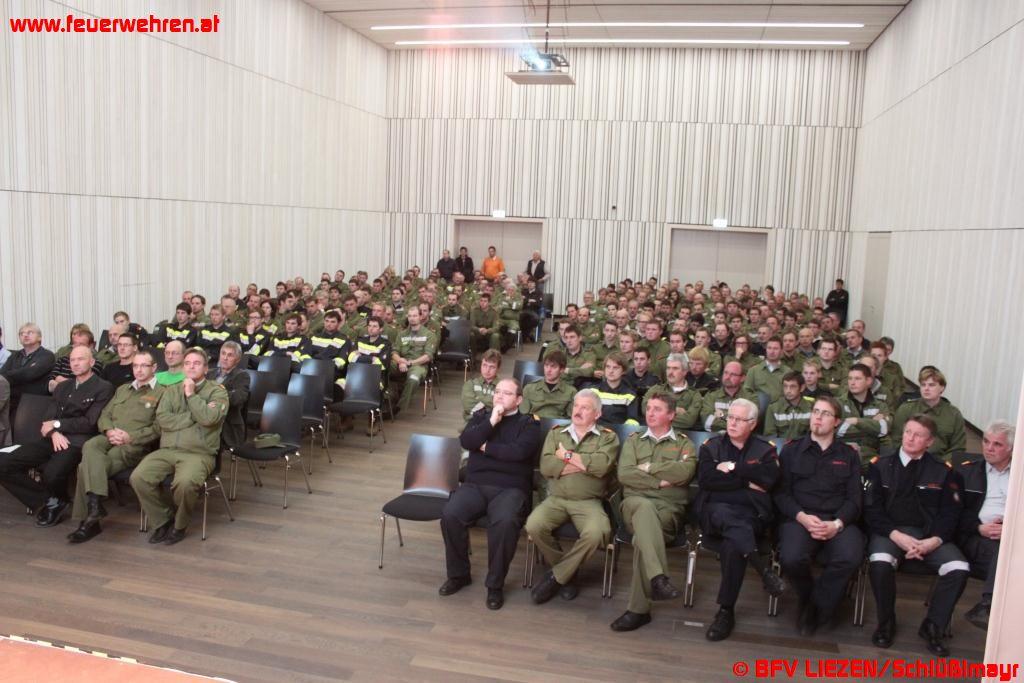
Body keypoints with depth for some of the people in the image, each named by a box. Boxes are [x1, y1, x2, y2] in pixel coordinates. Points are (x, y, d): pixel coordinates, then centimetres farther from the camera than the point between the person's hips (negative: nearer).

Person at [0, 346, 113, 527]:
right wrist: (53, 432, -7)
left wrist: (56, 424, -2)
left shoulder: (103, 388, 1)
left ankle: (59, 500, 3)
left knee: (52, 473, -34)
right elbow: (48, 418, 16)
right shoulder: (62, 387, 23)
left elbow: (89, 423, -7)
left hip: (77, 442, -6)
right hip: (53, 439, 7)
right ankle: (49, 501, -1)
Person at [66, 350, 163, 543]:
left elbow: (157, 428, -5)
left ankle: (88, 519, -23)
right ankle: (95, 505, -33)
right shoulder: (122, 389, 28)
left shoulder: (161, 393, 5)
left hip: (134, 446, -5)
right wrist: (109, 430, -2)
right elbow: (104, 415, 20)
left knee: (88, 464, -25)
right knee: (90, 446, -29)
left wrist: (130, 437, -16)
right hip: (108, 439, 5)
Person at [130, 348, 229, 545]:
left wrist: (191, 394, -4)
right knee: (138, 478, -22)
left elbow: (209, 418, -13)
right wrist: (195, 416, -5)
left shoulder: (217, 391, 6)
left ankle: (180, 525, -3)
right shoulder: (171, 391, 19)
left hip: (199, 453, -4)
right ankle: (164, 519, 2)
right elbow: (162, 419, 1)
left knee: (185, 482, -34)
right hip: (166, 451, 5)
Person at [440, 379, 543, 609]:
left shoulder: (529, 423, 7)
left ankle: (495, 584, -13)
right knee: (449, 514, -25)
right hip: (474, 484, 3)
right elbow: (466, 441, 0)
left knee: (505, 522, -34)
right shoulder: (481, 416, 19)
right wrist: (491, 422, -7)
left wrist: (486, 447, -1)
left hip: (510, 488, -3)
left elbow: (519, 451, -12)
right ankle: (458, 575, -1)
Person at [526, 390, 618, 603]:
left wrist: (567, 455, -6)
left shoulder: (607, 437, 7)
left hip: (588, 502, -2)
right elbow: (546, 467, -4)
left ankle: (555, 576, -8)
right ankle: (567, 573, 0)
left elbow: (602, 466, -15)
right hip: (555, 499, 2)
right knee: (534, 525, -27)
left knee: (597, 533, -32)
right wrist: (586, 464, -7)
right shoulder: (556, 433, 14)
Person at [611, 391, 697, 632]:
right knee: (645, 507, -38)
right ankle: (658, 578, -48)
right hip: (635, 503, 1)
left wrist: (648, 468, -2)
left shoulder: (684, 444, 15)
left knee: (642, 537, -33)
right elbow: (624, 474, 2)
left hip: (670, 509, -1)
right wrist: (660, 481, -6)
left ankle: (638, 609, -27)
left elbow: (684, 473, -9)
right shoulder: (634, 440, 20)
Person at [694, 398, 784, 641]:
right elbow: (706, 480, -2)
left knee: (733, 544, -32)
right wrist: (746, 481, -3)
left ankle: (726, 612, -23)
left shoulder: (765, 449, 16)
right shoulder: (711, 446, 16)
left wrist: (733, 468, -5)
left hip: (751, 514, 0)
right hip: (715, 510, 1)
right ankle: (763, 568, -43)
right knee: (725, 515, -38)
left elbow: (769, 479, -6)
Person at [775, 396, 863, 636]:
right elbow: (781, 492, 7)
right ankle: (808, 597, 5)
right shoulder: (792, 450, 15)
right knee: (791, 558, -32)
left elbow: (854, 498, 7)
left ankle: (816, 607, -6)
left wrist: (837, 524, -13)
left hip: (839, 521, 1)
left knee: (850, 558, -32)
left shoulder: (849, 456, 18)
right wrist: (802, 517, -12)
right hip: (799, 518, -1)